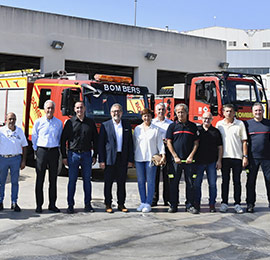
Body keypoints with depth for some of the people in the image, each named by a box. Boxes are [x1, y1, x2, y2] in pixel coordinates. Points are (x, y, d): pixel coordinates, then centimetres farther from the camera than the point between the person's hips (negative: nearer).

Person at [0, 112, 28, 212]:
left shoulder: (20, 131, 8)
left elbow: (24, 146, 11)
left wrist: (23, 160, 6)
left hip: (16, 159, 1)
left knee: (15, 181, 3)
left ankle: (14, 203, 11)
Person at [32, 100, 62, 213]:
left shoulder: (59, 123, 8)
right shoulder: (38, 122, 3)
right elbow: (34, 137, 8)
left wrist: (58, 149, 7)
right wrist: (36, 150, 4)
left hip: (54, 152, 2)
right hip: (41, 151, -2)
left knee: (53, 179, 5)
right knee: (40, 179, 0)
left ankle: (52, 204, 13)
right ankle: (39, 205, 6)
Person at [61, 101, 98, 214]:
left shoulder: (90, 122, 7)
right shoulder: (70, 122, 1)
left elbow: (95, 140, 10)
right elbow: (63, 140, 2)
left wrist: (95, 155, 6)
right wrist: (64, 156, -3)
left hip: (86, 155, 2)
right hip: (73, 154, -2)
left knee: (87, 180, 6)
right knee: (72, 180, 2)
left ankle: (88, 204, 15)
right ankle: (70, 205, 9)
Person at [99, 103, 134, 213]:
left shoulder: (127, 125, 9)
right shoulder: (105, 125, 1)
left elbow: (130, 143, 8)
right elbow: (101, 144, -2)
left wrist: (130, 159, 2)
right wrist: (101, 160, -8)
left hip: (123, 159, 2)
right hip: (109, 158, -2)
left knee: (122, 182, 8)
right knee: (108, 182, 3)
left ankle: (121, 204, 17)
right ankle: (108, 204, 12)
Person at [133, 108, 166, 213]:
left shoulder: (156, 129, 2)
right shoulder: (137, 129, 10)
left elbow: (160, 143, 2)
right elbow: (134, 143, 14)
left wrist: (163, 155, -7)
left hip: (151, 158, -3)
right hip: (139, 158, 3)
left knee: (150, 181, -2)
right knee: (141, 181, 6)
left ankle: (148, 203, 3)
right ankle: (143, 202, 14)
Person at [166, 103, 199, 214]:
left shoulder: (193, 126, 9)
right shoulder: (172, 126, 6)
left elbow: (196, 142, 7)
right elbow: (169, 142, 2)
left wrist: (191, 156, -5)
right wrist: (175, 157, -7)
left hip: (189, 160, 1)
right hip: (176, 159, -1)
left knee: (190, 183, 2)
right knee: (174, 183, 2)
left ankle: (189, 205, 10)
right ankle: (173, 205, 11)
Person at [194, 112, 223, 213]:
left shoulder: (216, 131, 9)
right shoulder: (196, 130, 6)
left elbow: (220, 147, 8)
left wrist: (219, 160, 0)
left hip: (212, 162, 0)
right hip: (198, 162, 0)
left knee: (212, 184, 1)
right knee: (196, 184, 3)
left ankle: (212, 204, 9)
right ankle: (196, 204, 12)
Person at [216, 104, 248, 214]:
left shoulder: (240, 124, 4)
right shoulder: (219, 124, 7)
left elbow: (244, 141, 4)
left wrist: (245, 156, -3)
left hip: (237, 157, -1)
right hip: (224, 157, 1)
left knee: (237, 181, 4)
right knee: (225, 181, 6)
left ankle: (237, 204, 10)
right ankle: (224, 203, 13)